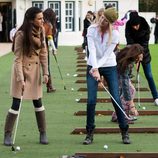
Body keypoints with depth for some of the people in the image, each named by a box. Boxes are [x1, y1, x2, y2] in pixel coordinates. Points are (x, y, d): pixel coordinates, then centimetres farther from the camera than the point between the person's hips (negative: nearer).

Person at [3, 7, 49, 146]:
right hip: (22, 68, -5)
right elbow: (18, 58, -18)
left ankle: (43, 133, 18)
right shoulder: (21, 35, -20)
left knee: (38, 102, 9)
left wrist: (45, 72, -2)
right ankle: (8, 135, 8)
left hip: (35, 69, 5)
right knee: (16, 103, -2)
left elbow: (43, 53, 2)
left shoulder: (41, 31, -4)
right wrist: (21, 79, -23)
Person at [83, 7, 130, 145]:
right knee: (91, 100, -7)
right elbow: (92, 50, -20)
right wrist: (95, 69, -31)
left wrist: (96, 68, -25)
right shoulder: (92, 29, -10)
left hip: (109, 67, -1)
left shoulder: (115, 34, -12)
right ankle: (90, 133, 4)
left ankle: (125, 132, 7)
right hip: (93, 67, 1)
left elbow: (106, 55, -13)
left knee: (116, 99, -5)